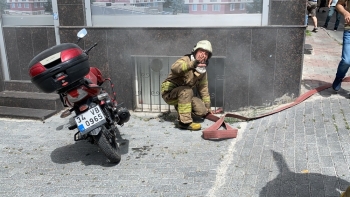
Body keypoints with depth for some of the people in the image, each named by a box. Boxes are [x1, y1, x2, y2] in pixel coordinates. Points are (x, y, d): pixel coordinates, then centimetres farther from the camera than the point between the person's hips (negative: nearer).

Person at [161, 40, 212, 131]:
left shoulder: (203, 71, 4)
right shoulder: (186, 60, -19)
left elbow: (204, 89, 13)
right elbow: (174, 68, -43)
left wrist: (207, 107, 16)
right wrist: (192, 64, -57)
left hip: (183, 95, 7)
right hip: (169, 92, -7)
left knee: (202, 111, -9)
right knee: (186, 90, -36)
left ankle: (179, 107, 16)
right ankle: (185, 122, -31)